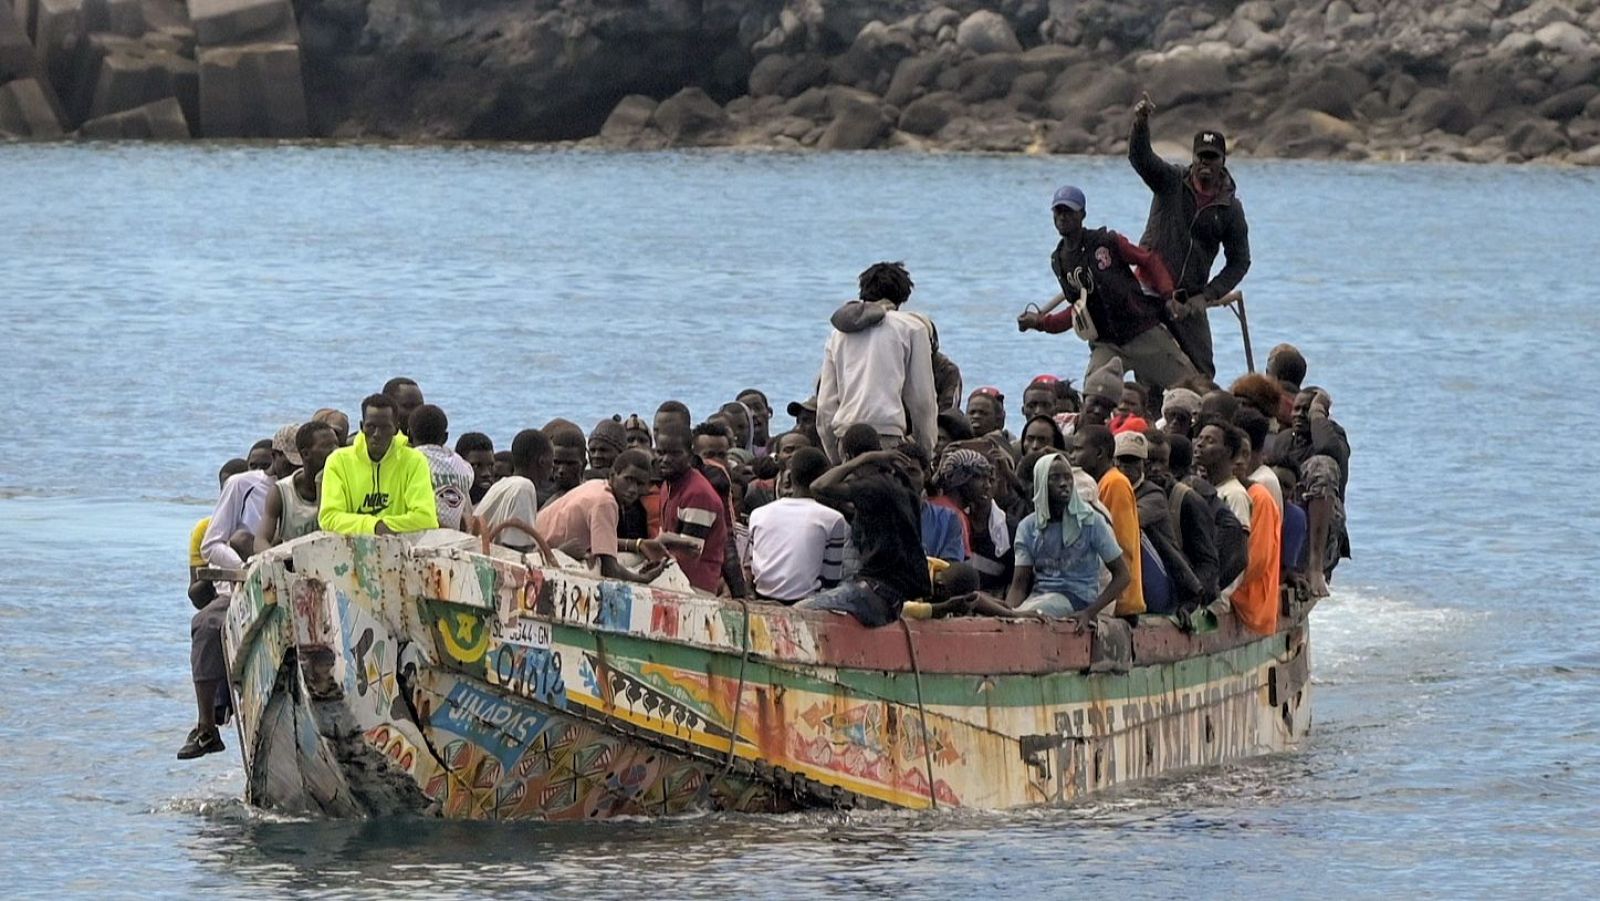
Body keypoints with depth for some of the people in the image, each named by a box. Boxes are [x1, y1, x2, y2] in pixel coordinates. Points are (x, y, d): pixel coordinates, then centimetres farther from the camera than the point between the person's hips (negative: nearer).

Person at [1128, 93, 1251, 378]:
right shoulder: (1171, 181, -1)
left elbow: (1239, 261, 6)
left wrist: (1207, 296, -7)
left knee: (1201, 372, -3)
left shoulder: (1231, 209, 2)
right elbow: (1139, 157, -18)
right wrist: (1140, 124, -40)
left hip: (1188, 300, 1)